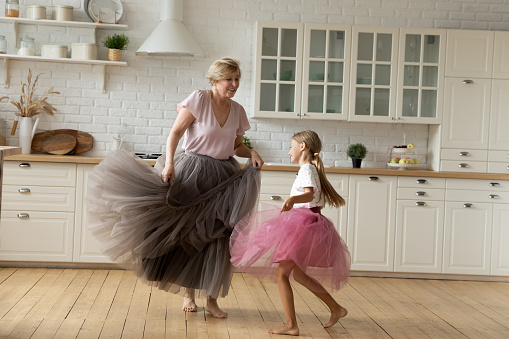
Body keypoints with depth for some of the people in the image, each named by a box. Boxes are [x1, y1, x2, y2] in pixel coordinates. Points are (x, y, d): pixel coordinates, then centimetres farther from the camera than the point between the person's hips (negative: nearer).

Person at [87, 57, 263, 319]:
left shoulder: (238, 111, 7)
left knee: (217, 239, 2)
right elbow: (176, 132, -12)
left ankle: (211, 298, 13)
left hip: (222, 179, 4)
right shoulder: (199, 99, -9)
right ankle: (188, 293, 21)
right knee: (187, 233, 5)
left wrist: (252, 153, -4)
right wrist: (169, 164, -24)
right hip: (191, 174, -4)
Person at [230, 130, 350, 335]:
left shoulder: (306, 169, -11)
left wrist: (294, 199, -52)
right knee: (299, 274, 21)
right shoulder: (312, 169, 18)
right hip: (304, 224, 10)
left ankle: (291, 325, -13)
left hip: (304, 225, -10)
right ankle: (336, 309, 28)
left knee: (281, 273, -12)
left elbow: (310, 194, -31)